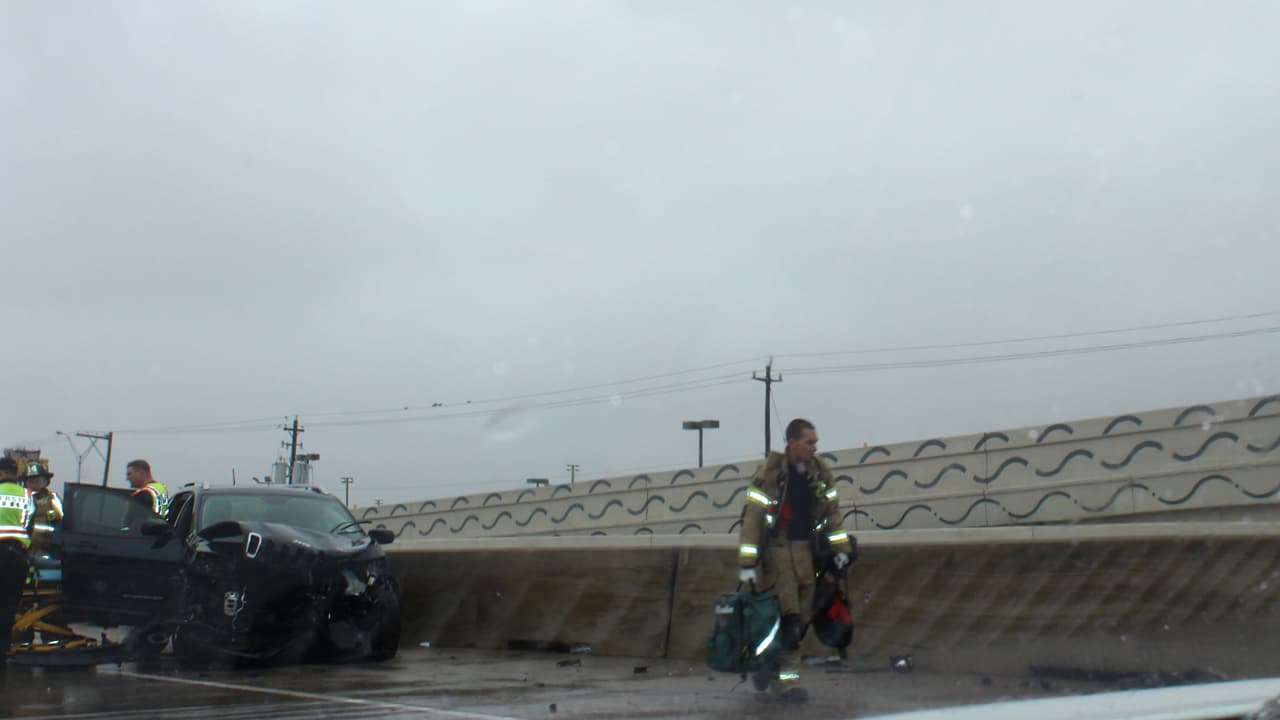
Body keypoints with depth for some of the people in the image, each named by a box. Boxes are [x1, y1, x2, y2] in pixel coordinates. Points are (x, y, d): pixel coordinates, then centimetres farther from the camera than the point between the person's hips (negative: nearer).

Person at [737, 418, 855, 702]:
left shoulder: (819, 472, 5)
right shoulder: (769, 473, -13)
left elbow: (832, 509, 16)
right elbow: (752, 517, -14)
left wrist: (841, 547, 11)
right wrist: (747, 562, -16)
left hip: (805, 551, 6)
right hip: (775, 550, -6)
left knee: (801, 617, 8)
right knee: (785, 616, -10)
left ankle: (768, 666, 24)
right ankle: (787, 679, 2)